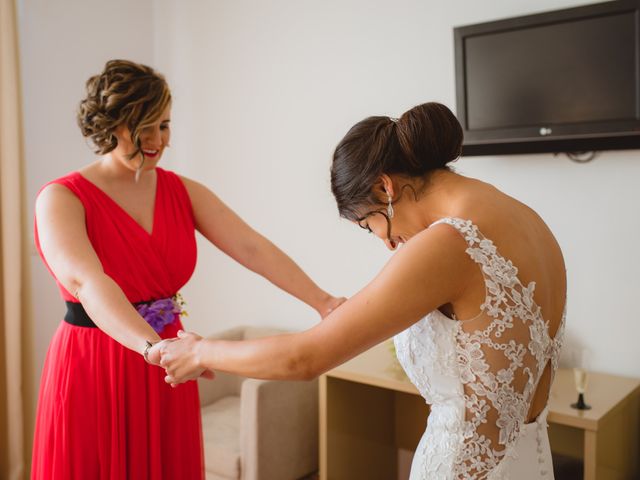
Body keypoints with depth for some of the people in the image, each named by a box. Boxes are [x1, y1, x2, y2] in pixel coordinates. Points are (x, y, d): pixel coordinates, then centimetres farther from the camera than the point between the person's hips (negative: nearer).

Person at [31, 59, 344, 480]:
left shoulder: (184, 192, 3)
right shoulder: (61, 199, -11)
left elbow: (252, 248, -11)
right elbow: (86, 281, -29)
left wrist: (322, 301, -25)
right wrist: (153, 347, -46)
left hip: (166, 377, 4)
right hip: (92, 375, -4)